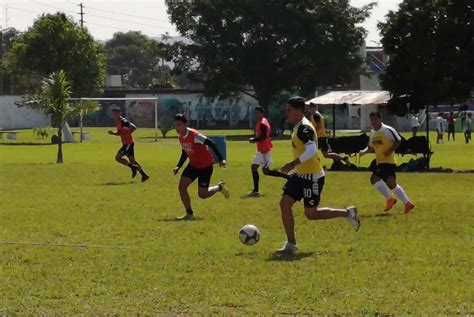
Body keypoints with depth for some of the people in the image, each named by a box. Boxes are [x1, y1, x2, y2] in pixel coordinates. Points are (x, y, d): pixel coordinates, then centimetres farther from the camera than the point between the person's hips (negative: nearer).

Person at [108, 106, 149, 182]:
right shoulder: (117, 122, 12)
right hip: (125, 144, 10)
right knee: (132, 160, 12)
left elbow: (134, 127, -24)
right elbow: (119, 133, 23)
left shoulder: (123, 121, -17)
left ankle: (133, 167, -1)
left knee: (118, 157, -10)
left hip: (128, 143, -10)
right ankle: (144, 175, 14)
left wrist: (126, 134, -23)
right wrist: (112, 133, 4)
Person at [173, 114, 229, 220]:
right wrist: (178, 167, 4)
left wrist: (221, 159, -32)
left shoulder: (194, 135, -26)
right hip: (193, 165, 7)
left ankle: (219, 187, 27)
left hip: (205, 166, -7)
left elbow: (212, 144, -27)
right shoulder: (180, 137, 0)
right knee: (181, 186, -7)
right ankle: (189, 214, 4)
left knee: (202, 194, -4)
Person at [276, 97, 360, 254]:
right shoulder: (299, 127, 13)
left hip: (312, 176, -10)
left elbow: (311, 150, -31)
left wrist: (292, 164, -30)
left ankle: (347, 213, 14)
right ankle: (291, 244, 4)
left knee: (311, 214, -2)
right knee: (285, 203, 0)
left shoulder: (304, 128, -18)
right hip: (300, 175, 10)